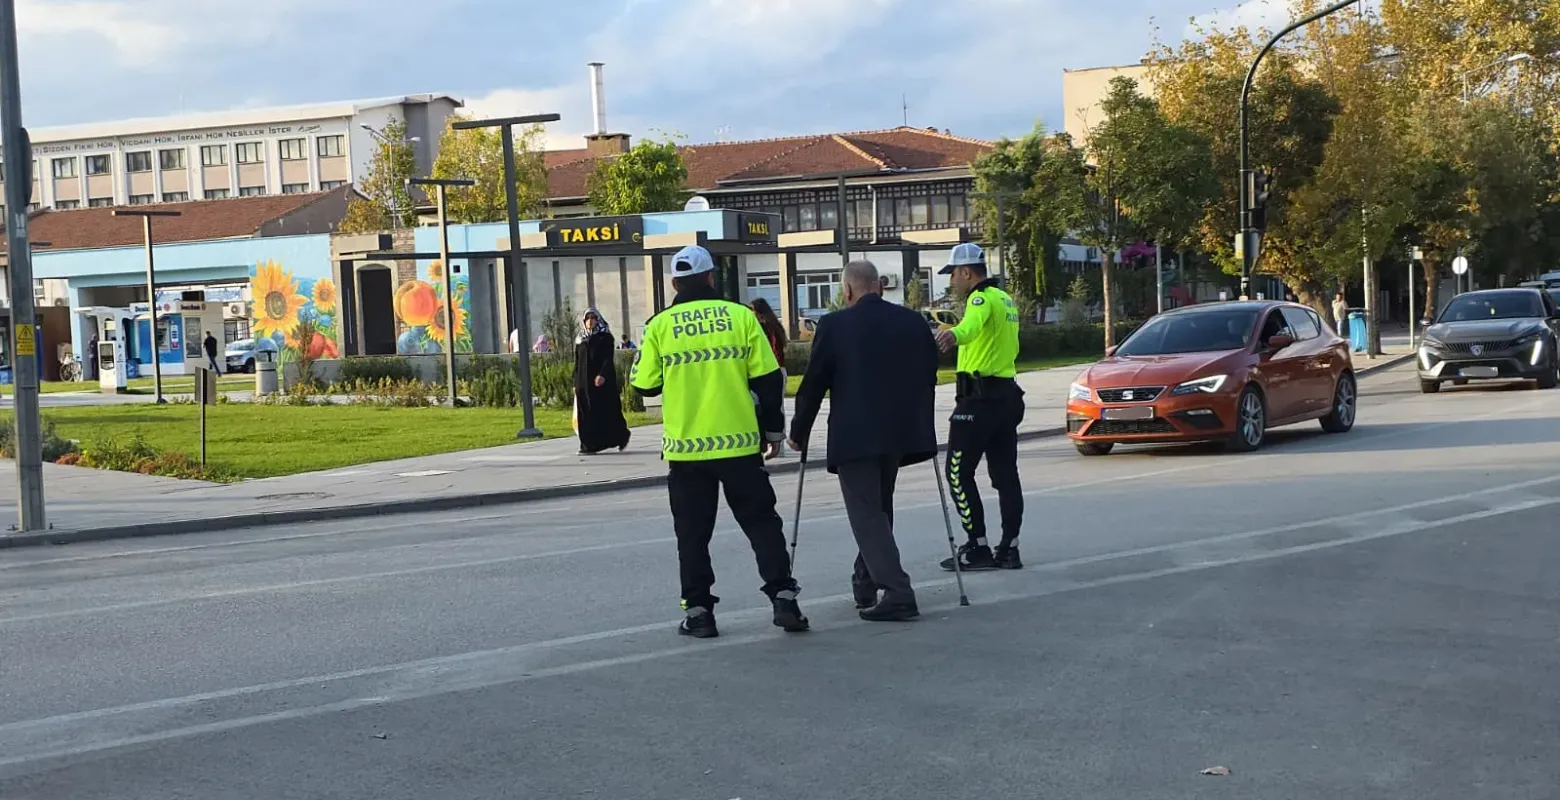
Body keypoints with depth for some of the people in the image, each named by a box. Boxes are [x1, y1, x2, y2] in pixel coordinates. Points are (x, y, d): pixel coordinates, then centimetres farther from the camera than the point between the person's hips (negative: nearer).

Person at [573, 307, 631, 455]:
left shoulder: (605, 337, 0)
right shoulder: (580, 340, 15)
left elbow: (608, 358, -10)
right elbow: (577, 363, 16)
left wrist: (603, 375, -24)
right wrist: (576, 383, 10)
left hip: (602, 381, -4)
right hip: (584, 382, 5)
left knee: (605, 411, -3)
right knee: (586, 413, -1)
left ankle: (621, 436, 16)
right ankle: (588, 445, -1)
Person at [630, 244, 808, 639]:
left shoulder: (660, 325, -1)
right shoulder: (740, 316, -1)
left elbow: (644, 385, 2)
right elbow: (768, 380, -1)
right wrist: (773, 430, 10)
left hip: (685, 447, 0)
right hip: (739, 443, 0)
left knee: (693, 532, 9)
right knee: (762, 522, 10)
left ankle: (698, 611, 9)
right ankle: (783, 598, 6)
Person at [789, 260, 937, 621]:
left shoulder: (834, 325, -8)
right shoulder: (914, 322, 6)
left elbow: (813, 384, -4)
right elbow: (928, 378, 13)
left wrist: (798, 432, 7)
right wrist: (922, 427, 24)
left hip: (855, 435, -6)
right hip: (900, 432, 6)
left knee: (867, 514, -4)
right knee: (878, 508, 20)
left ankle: (898, 594, -15)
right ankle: (866, 584, 29)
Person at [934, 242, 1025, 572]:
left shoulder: (981, 299, -13)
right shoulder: (1005, 300, 17)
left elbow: (973, 323, -39)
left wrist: (954, 335, -60)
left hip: (979, 397, -9)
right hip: (1006, 394, 10)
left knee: (959, 473, -3)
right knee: (1005, 473, 9)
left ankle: (978, 548, -5)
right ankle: (1009, 547, 9)